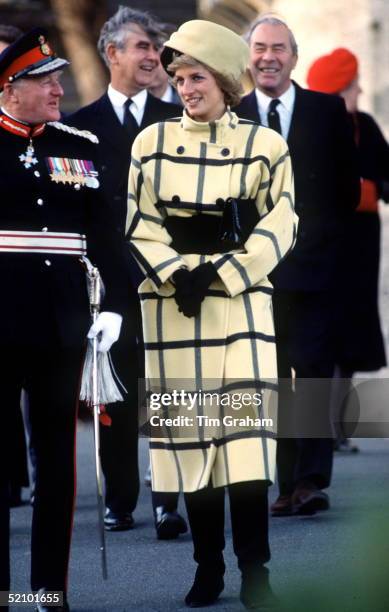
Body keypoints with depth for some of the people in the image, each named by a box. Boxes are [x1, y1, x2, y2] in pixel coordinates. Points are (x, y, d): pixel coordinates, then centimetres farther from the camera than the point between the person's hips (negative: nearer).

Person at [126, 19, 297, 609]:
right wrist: (176, 275, -13)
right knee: (189, 433, 3)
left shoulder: (265, 146, 1)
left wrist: (216, 273, -13)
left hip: (241, 302, -2)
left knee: (246, 432, -12)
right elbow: (140, 227, 3)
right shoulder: (152, 142, 6)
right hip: (172, 308, 2)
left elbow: (280, 226, -4)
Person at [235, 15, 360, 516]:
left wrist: (325, 239, 2)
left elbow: (347, 186, 8)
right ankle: (286, 484, 6)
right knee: (271, 383, 2)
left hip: (314, 266, -1)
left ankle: (312, 480, -10)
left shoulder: (328, 111, 6)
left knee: (313, 372, -9)